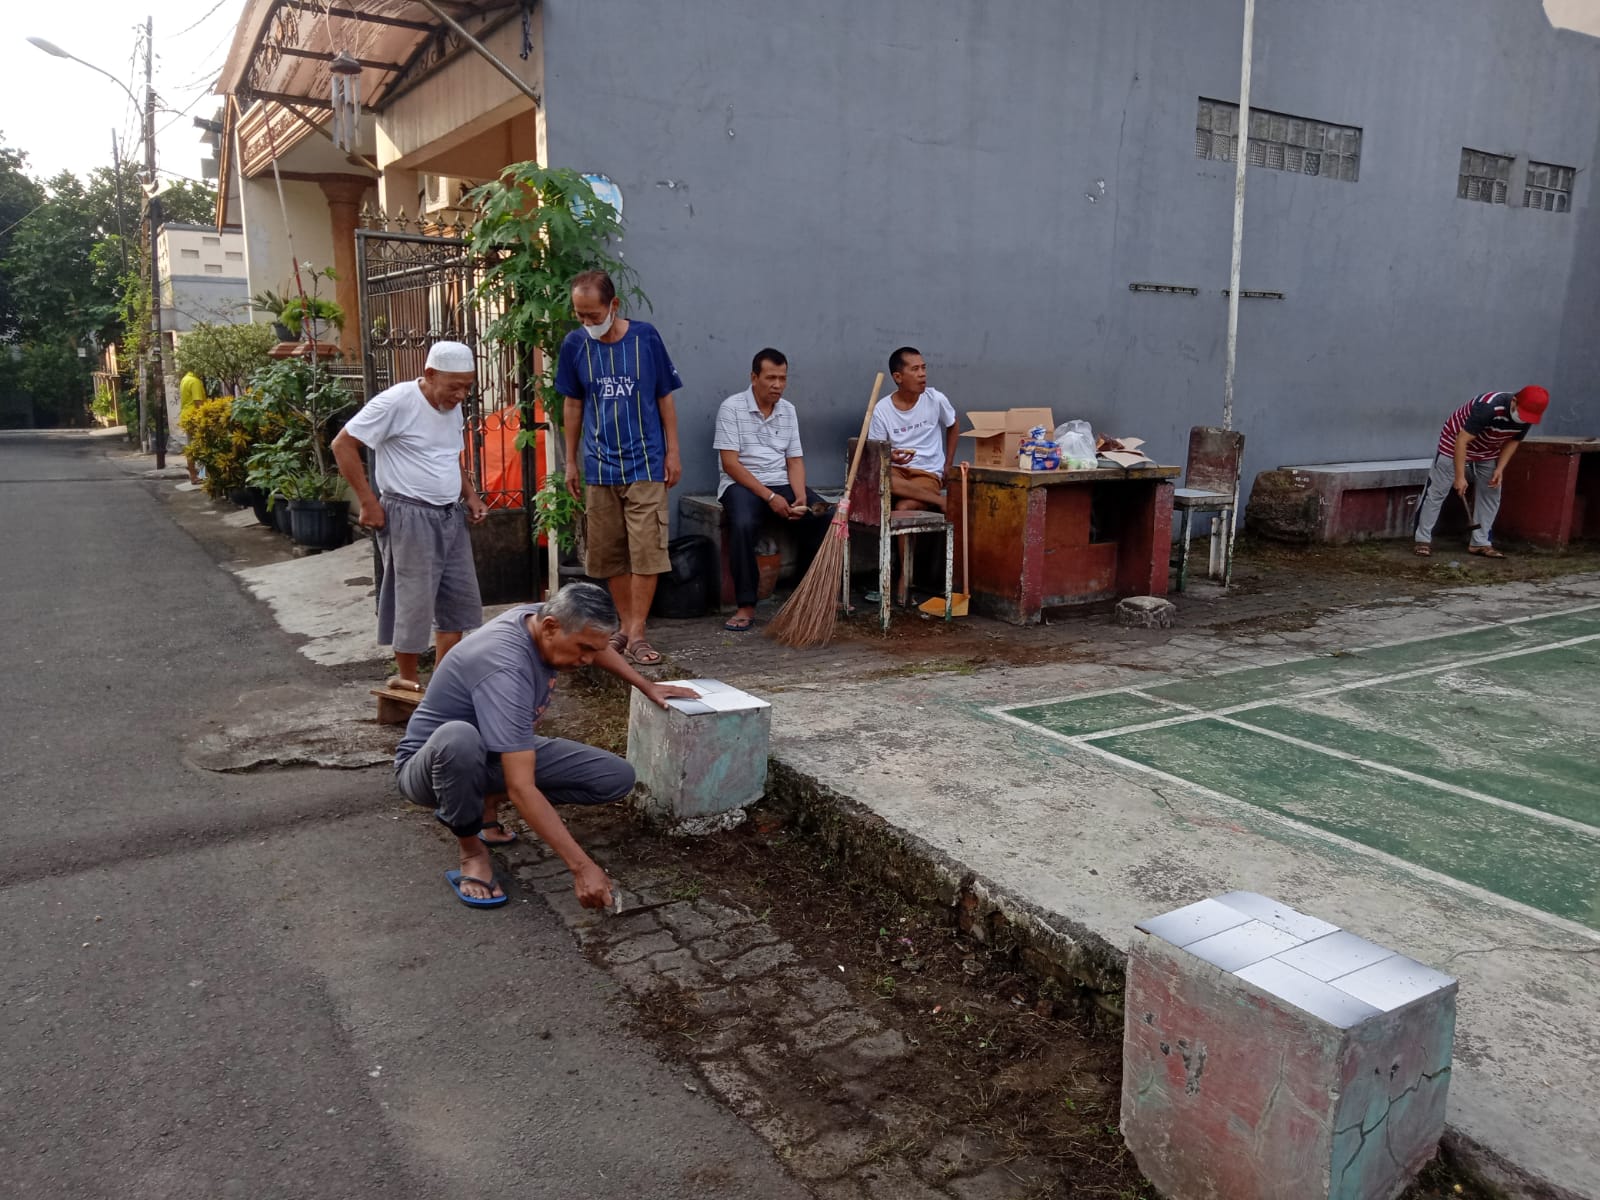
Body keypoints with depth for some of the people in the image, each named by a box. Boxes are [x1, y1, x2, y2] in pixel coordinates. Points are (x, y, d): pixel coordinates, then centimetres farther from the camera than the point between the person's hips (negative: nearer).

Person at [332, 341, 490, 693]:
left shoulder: (453, 408, 9)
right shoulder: (396, 402, -15)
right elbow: (343, 445, -13)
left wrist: (470, 495, 8)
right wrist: (368, 502, -14)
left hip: (450, 516, 8)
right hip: (410, 517, -8)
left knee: (459, 598, 10)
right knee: (414, 602, -2)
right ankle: (406, 678, 14)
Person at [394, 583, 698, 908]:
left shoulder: (542, 618, -12)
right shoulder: (506, 670, -36)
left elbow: (593, 644, 16)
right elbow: (522, 788, -40)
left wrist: (647, 686, 14)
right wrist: (582, 868, -42)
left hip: (500, 755, 7)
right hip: (431, 764, -7)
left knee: (617, 778, -9)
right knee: (458, 737, -44)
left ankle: (483, 800, 4)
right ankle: (472, 851, -15)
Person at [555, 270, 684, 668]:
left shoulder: (645, 336, -4)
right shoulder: (574, 345, 1)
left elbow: (665, 397, 2)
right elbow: (572, 405, 9)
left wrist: (673, 452, -1)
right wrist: (571, 462, 10)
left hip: (645, 464, -2)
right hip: (599, 468, 3)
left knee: (646, 550, -6)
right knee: (609, 553, 7)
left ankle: (637, 634, 0)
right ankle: (626, 625, 21)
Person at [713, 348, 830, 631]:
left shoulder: (788, 410, 12)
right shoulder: (732, 408, -6)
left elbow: (795, 460, 9)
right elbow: (730, 462, -12)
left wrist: (800, 497, -11)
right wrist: (769, 496, -18)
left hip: (782, 484, 5)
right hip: (742, 484, -5)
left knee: (824, 515, -19)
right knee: (743, 524, -36)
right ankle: (746, 606, -26)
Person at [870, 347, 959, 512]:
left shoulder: (936, 399, -4)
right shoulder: (882, 409, -5)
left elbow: (952, 427, 15)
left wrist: (947, 466, 10)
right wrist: (890, 457, -23)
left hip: (928, 473, -2)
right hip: (896, 469, 2)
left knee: (903, 508, -34)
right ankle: (940, 501, -23)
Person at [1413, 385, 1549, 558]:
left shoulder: (1527, 416, -18)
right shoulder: (1488, 407, -38)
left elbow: (1512, 441, 1)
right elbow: (1461, 441, -34)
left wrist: (1500, 469, -12)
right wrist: (1460, 476, -33)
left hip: (1488, 453, 6)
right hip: (1455, 443, -6)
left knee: (1491, 495, 4)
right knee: (1436, 491, -6)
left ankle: (1480, 542, 12)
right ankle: (1423, 540, 2)